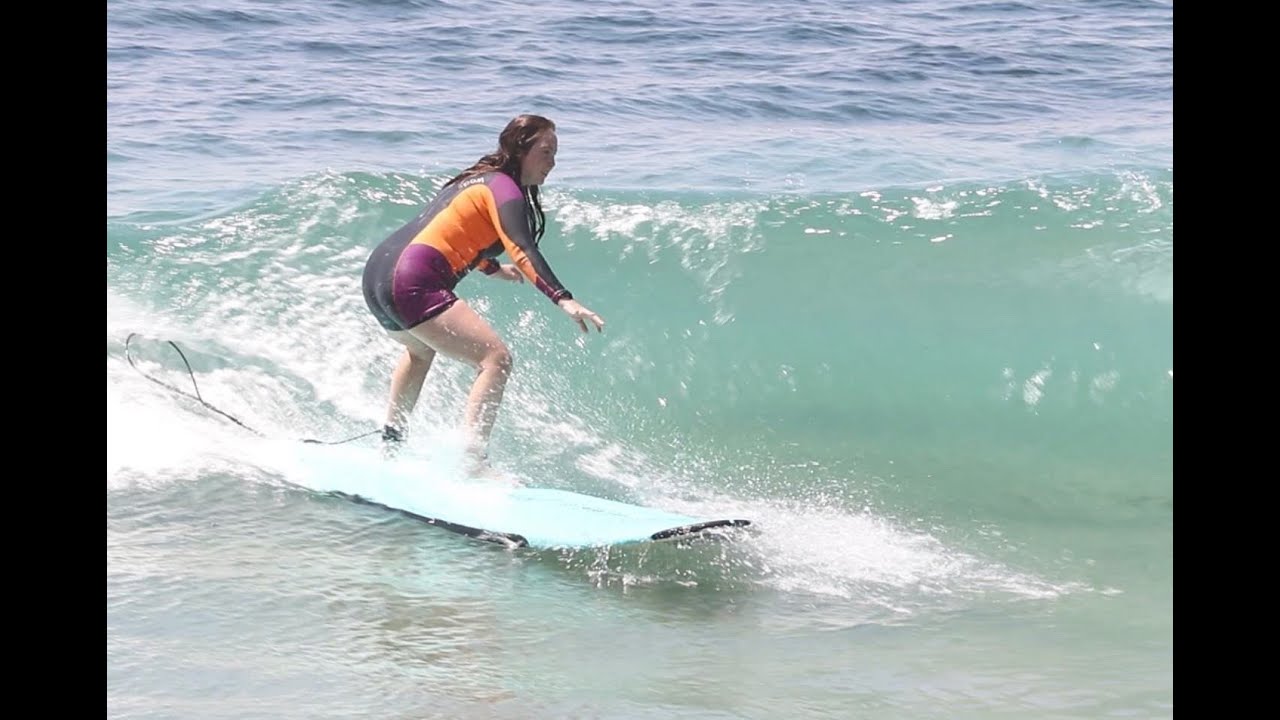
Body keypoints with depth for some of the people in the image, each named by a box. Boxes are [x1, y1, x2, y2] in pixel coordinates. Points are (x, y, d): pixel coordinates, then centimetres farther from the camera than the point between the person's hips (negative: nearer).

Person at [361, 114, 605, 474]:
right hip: (411, 284, -11)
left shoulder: (477, 178, 22)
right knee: (495, 358, -14)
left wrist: (493, 268, 55)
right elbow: (523, 249, -21)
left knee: (421, 349, 38)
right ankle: (473, 463, -22)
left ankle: (391, 443, 45)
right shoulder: (503, 188, -6)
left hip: (377, 272, 11)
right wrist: (564, 299, -31)